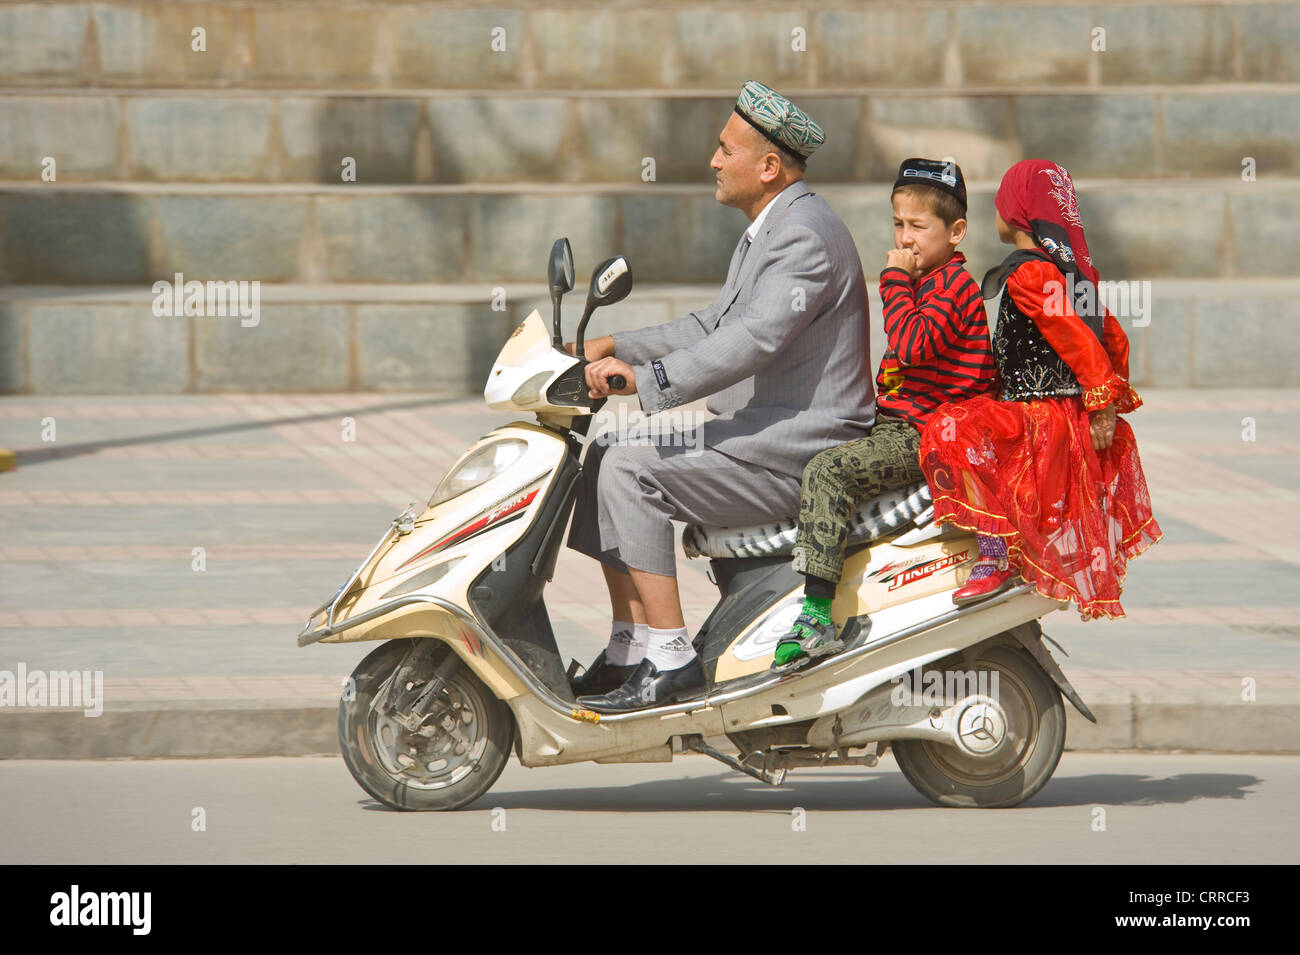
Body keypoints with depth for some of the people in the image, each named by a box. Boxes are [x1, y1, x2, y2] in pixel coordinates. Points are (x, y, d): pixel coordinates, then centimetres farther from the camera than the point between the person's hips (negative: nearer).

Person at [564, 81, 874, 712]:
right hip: (761, 437, 11)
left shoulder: (805, 235, -17)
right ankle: (629, 651, 6)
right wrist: (614, 349, 15)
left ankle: (670, 660, -19)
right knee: (606, 456, 8)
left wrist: (646, 381, -35)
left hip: (797, 457, -11)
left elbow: (754, 340, -30)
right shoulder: (768, 232, 18)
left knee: (632, 471, -19)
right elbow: (712, 328, 24)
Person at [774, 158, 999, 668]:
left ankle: (818, 618, -33)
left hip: (926, 435, -11)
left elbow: (912, 344, -29)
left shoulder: (954, 286, -12)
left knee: (826, 471, -26)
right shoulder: (927, 281, 21)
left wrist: (895, 281, -21)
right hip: (899, 426, 11)